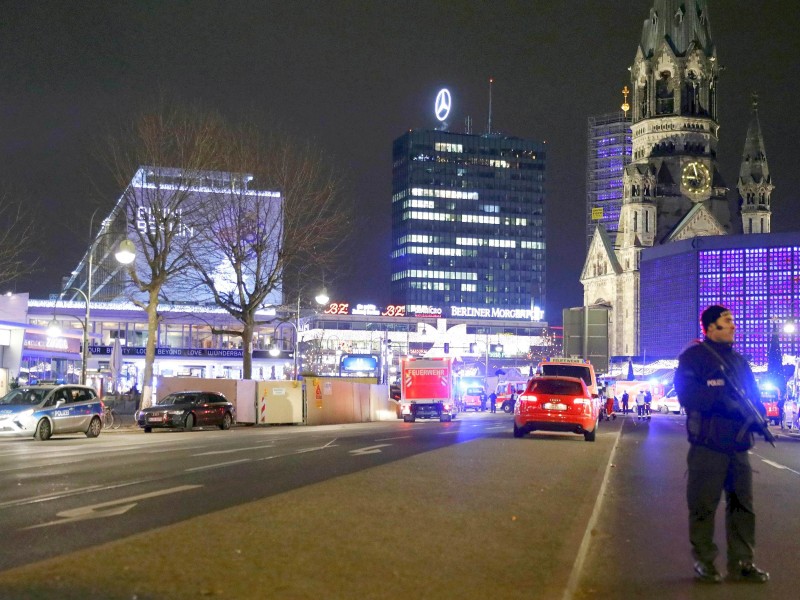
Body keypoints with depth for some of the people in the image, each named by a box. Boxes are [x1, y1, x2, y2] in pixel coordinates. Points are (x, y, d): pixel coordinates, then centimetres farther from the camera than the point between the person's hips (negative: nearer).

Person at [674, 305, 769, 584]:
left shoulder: (739, 361, 17)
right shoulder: (693, 357, -4)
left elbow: (754, 395, 19)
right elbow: (688, 393, -14)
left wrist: (757, 414, -4)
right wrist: (724, 400, -22)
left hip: (738, 445, 7)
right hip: (708, 445, -6)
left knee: (742, 504, 8)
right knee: (704, 506, -1)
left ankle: (741, 562, 15)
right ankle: (704, 561, 9)